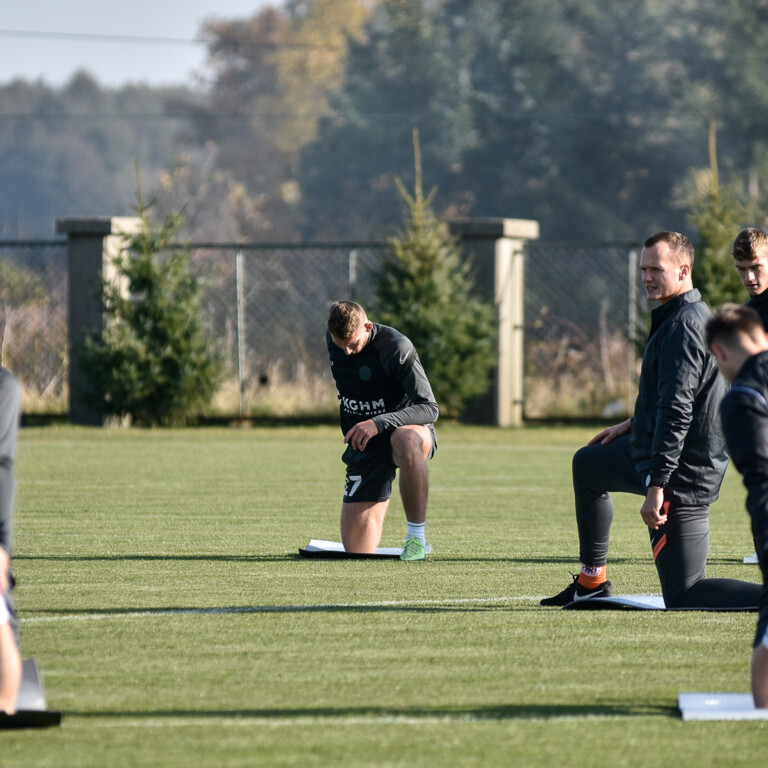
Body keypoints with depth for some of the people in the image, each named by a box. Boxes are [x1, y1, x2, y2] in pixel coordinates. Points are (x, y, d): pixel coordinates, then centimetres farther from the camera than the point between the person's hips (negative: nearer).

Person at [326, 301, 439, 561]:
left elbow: (429, 408, -25)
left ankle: (417, 539, -30)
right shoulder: (332, 340, -1)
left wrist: (378, 423, -37)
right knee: (356, 551, -7)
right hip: (362, 446, 5)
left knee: (406, 442, -47)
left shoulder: (396, 348, -21)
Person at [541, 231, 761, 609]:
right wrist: (633, 425, 26)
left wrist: (656, 486, -28)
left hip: (681, 476, -11)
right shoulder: (698, 314, 11)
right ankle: (592, 581, 35)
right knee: (586, 464, 30)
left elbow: (677, 411, -27)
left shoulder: (682, 326, -21)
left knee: (683, 595, -7)